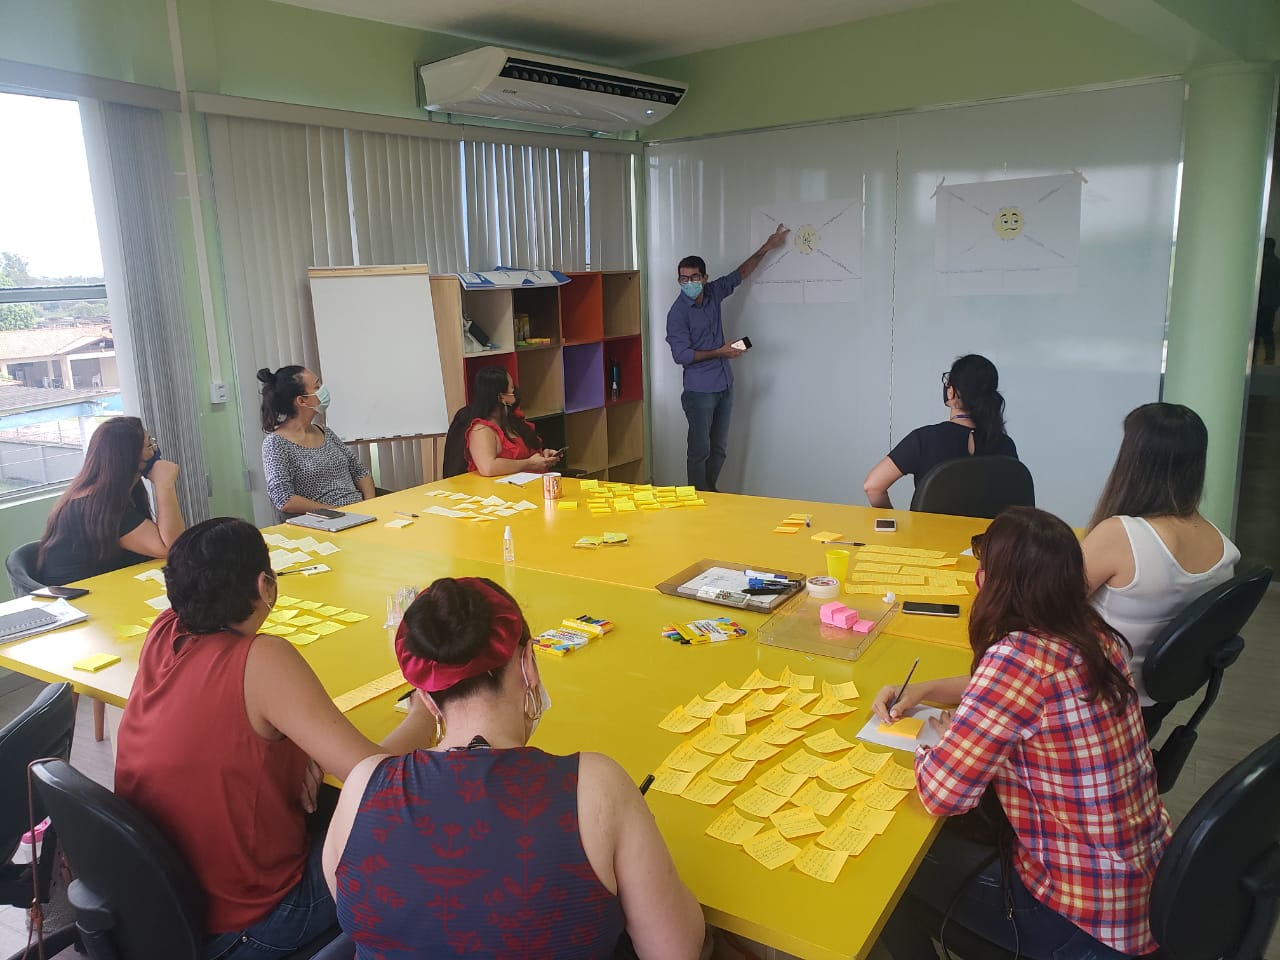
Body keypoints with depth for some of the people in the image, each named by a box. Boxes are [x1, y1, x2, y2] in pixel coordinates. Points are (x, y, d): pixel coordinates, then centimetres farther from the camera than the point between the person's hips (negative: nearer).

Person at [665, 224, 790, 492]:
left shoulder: (713, 293, 5)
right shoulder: (678, 313, -13)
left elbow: (739, 274, 21)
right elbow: (681, 355, -17)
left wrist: (766, 248, 23)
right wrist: (719, 352, -19)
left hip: (725, 386, 7)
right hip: (699, 390, -7)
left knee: (719, 448, 13)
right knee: (700, 450, -3)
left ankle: (711, 493, 24)